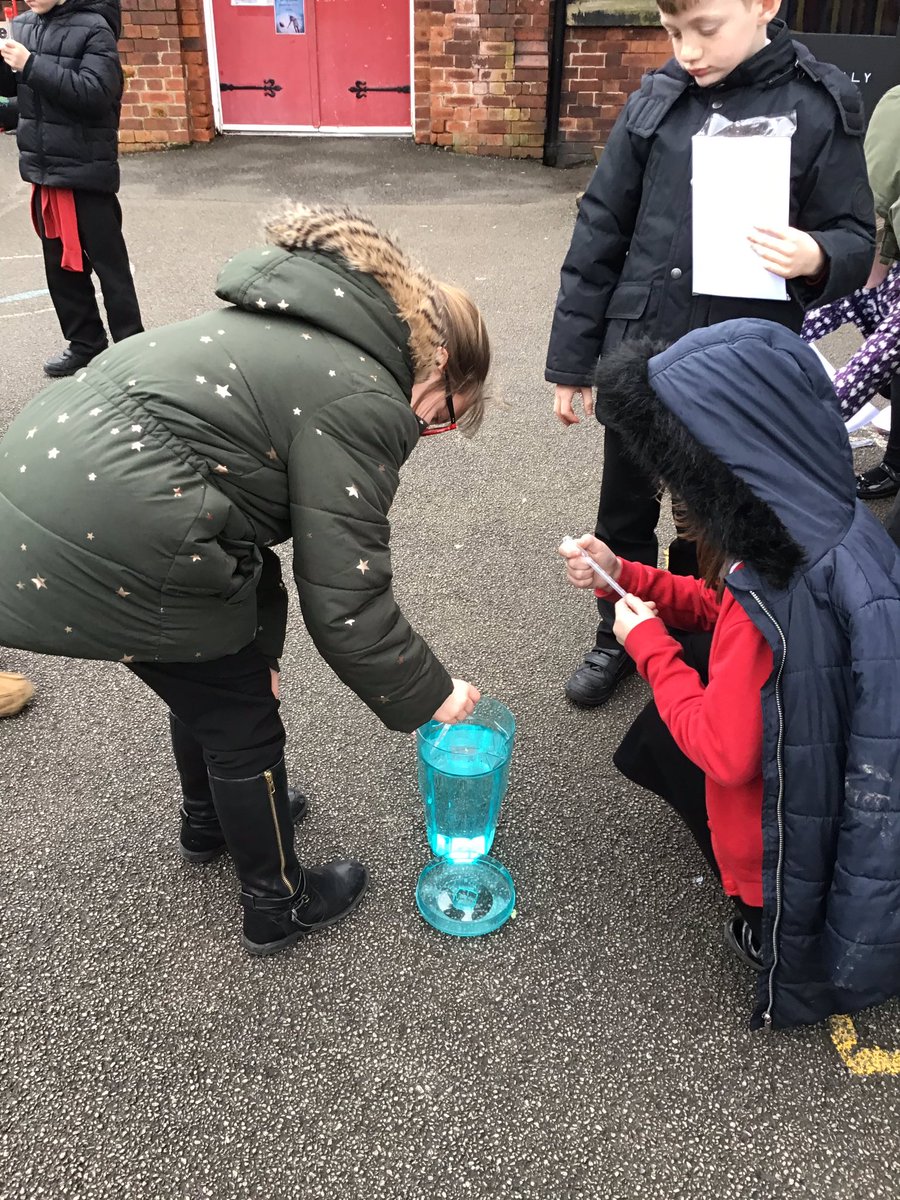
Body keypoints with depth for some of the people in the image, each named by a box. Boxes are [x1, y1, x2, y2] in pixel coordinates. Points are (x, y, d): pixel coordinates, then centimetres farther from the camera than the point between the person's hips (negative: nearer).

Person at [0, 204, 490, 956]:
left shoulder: (299, 334, 17)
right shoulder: (361, 400, -13)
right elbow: (343, 599, -13)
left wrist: (260, 642, 23)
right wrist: (428, 696, 3)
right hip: (104, 549, -10)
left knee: (213, 675, 28)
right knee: (241, 717, 11)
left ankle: (213, 815, 54)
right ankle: (277, 906, 32)